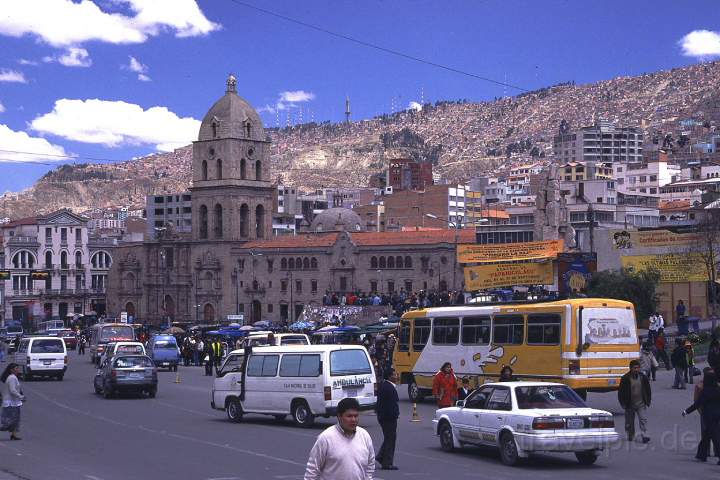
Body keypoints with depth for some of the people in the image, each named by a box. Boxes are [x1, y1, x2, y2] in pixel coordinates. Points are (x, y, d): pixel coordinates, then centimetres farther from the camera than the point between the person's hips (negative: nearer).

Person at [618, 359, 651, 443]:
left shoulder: (643, 377, 1)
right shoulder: (625, 378, -7)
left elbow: (648, 390, 11)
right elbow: (621, 392, -1)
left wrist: (648, 401, 7)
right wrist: (623, 404, -4)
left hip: (641, 404, 1)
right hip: (630, 405, -1)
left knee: (643, 419, -10)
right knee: (629, 421, 10)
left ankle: (644, 436, -12)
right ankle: (630, 436, 26)